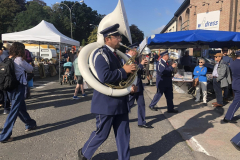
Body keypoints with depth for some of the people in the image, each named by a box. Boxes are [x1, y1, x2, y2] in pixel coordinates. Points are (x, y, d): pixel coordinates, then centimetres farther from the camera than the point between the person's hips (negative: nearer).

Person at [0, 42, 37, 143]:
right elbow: (30, 69, -1)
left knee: (21, 107, 21)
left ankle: (30, 124, 39)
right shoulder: (19, 60, -13)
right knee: (14, 110, -3)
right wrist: (24, 60, 15)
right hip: (18, 86, -8)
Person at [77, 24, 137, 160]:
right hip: (106, 103, -8)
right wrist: (124, 70, -20)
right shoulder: (101, 53, -15)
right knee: (102, 134, 8)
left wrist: (129, 86, 1)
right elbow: (104, 77, -30)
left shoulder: (115, 54, 13)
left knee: (123, 134, 12)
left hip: (120, 102, 8)